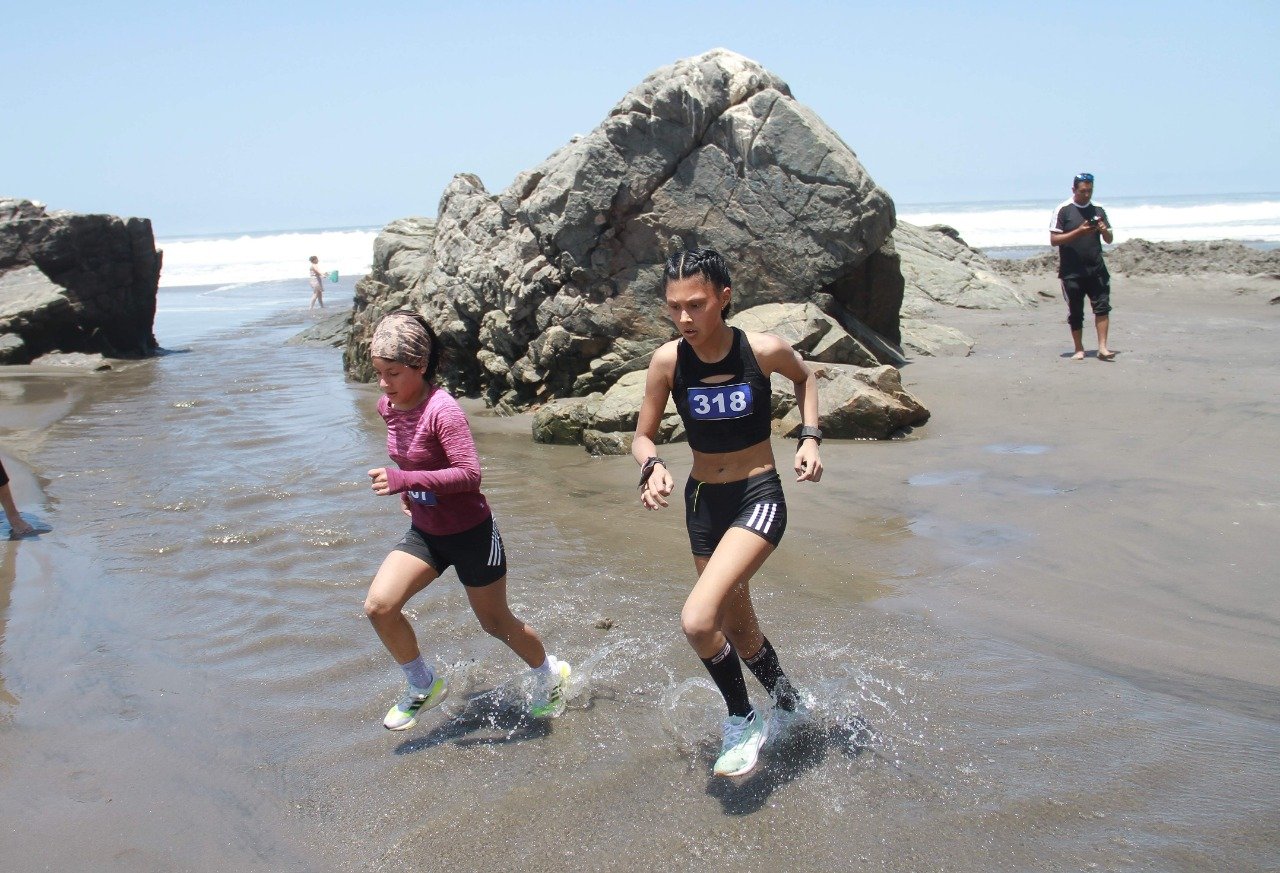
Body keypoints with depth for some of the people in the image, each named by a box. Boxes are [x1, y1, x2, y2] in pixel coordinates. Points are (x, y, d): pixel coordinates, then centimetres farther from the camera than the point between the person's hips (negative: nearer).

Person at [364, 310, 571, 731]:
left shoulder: (442, 410, -26)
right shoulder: (388, 406, -2)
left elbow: (470, 474, -30)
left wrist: (404, 480, -34)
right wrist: (407, 490, 10)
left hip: (470, 533, -6)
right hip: (424, 532, 7)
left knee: (495, 621, 11)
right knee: (378, 605, -10)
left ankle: (550, 674, 41)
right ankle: (422, 685, 14)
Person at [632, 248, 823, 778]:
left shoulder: (764, 351, -16)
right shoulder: (668, 361, -11)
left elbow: (805, 379, 8)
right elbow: (642, 437, 0)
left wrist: (809, 438, -5)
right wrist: (652, 467, -22)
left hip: (759, 499, -4)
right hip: (703, 502, 4)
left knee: (697, 621, -22)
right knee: (738, 628, 19)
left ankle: (742, 723, 4)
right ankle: (787, 701, 48)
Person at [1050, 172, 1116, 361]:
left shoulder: (1098, 210, 11)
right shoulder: (1063, 210, -1)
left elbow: (1109, 240, 15)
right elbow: (1054, 240, -7)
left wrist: (1104, 230, -8)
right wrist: (1078, 232, -19)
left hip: (1096, 269, 3)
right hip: (1072, 272, -3)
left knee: (1102, 305, -10)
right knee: (1075, 312, 4)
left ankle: (1102, 348, -9)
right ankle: (1079, 349, 16)